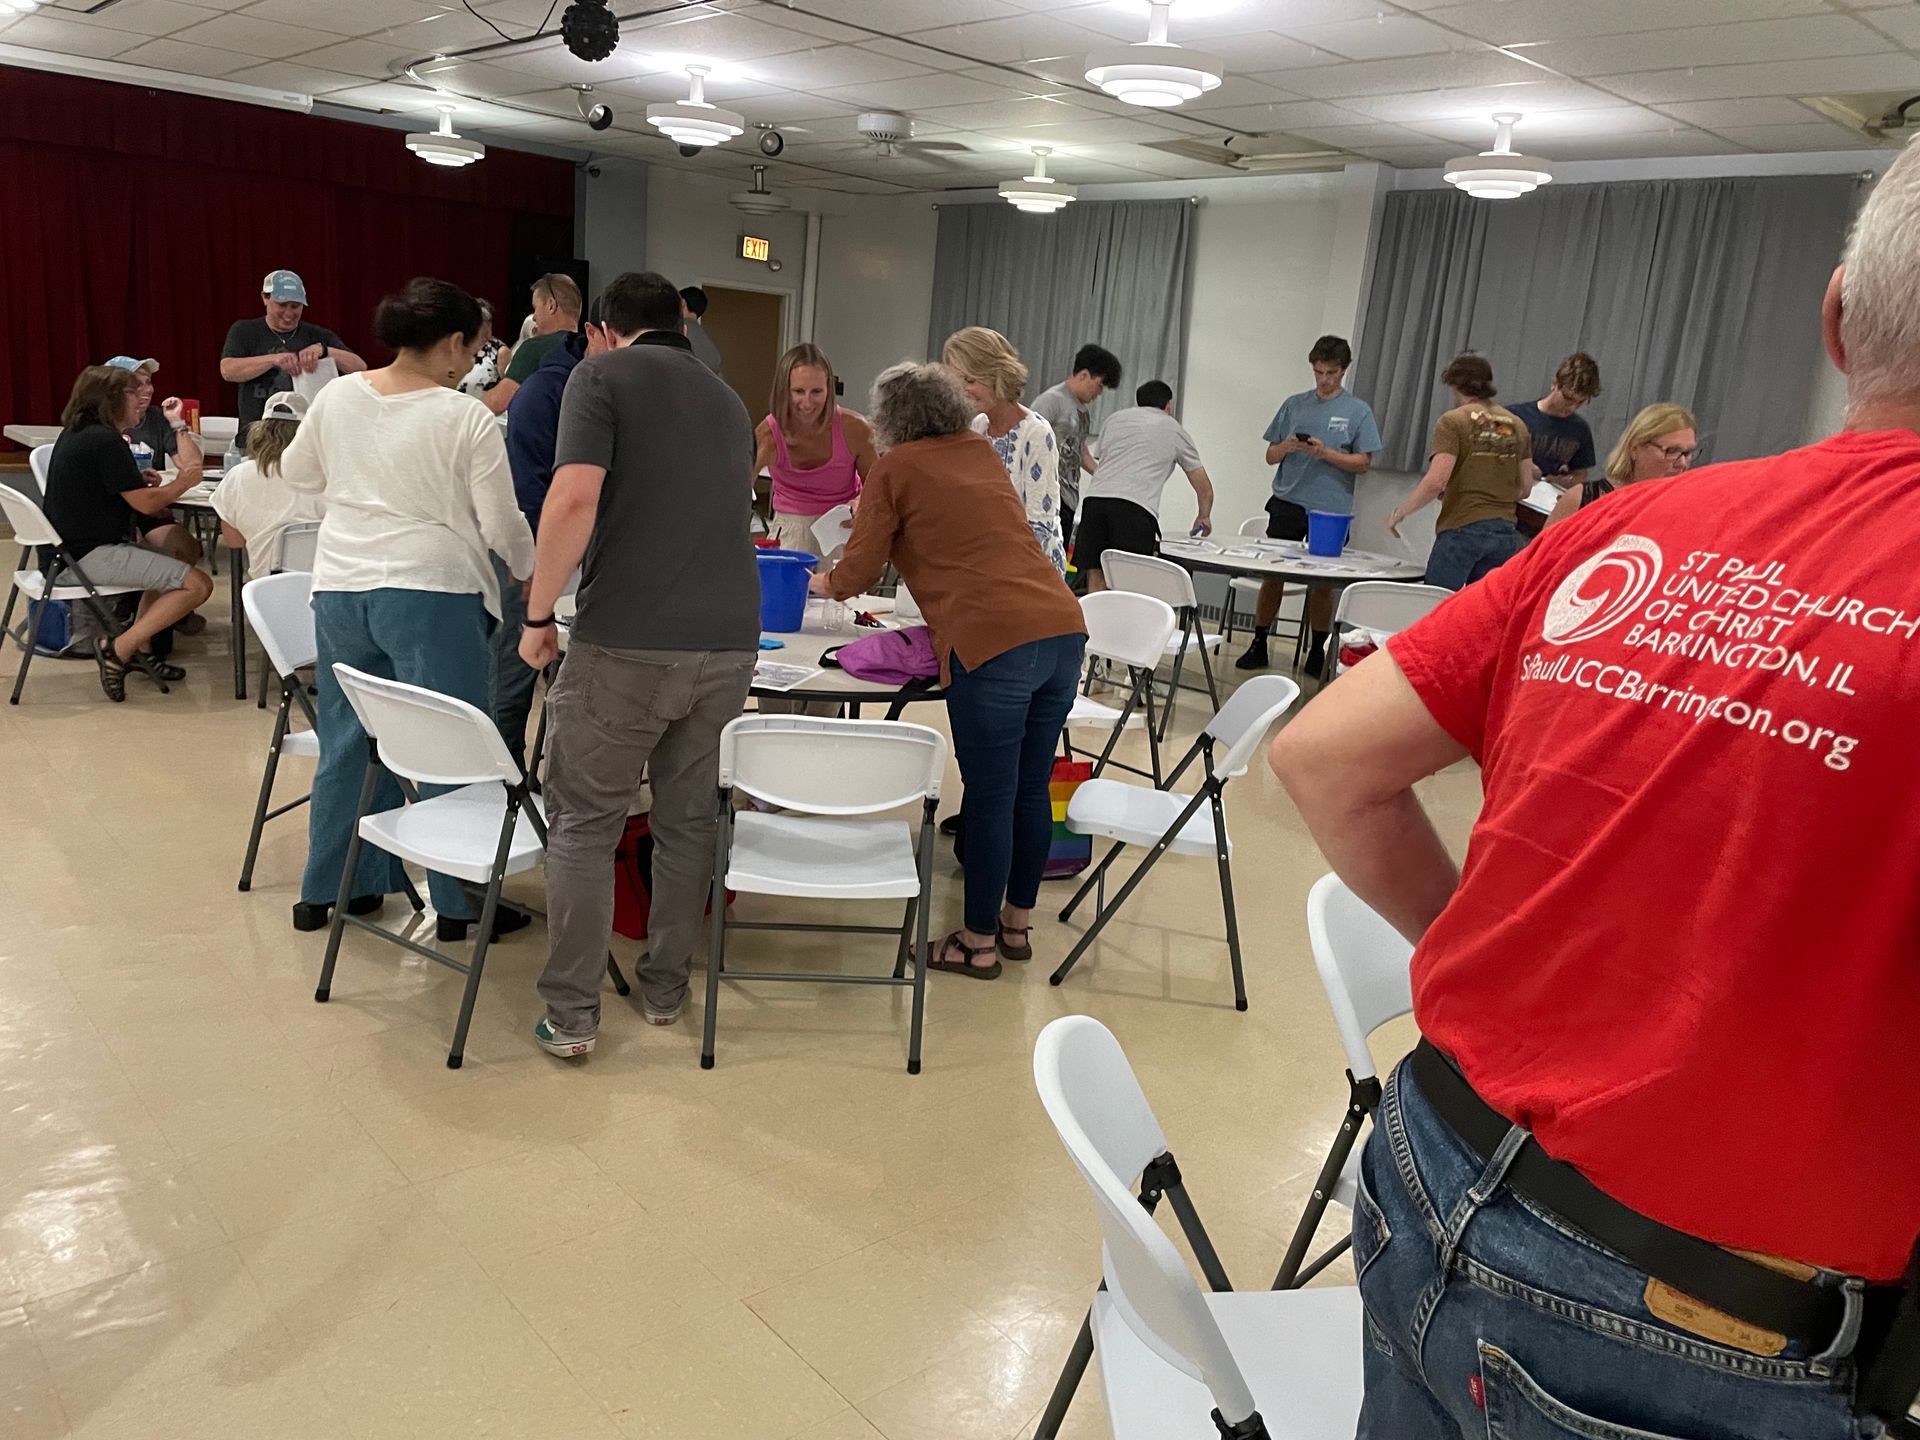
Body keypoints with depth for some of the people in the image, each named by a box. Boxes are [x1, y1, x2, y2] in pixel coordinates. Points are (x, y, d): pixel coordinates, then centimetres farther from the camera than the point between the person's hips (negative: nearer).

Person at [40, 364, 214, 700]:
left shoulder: (75, 434, 15)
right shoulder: (105, 440, -16)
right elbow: (145, 504, -15)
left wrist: (137, 480, 14)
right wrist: (181, 483, 3)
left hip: (68, 551, 11)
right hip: (90, 556, -11)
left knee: (175, 546, 27)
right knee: (197, 584, -17)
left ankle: (138, 648, 18)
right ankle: (117, 648, -15)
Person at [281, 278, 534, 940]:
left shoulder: (336, 397, 6)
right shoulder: (467, 419, -9)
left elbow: (297, 475, 21)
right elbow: (502, 525, -6)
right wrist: (530, 570, 13)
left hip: (340, 587, 6)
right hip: (430, 592, -6)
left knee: (348, 740, 17)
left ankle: (326, 890, 29)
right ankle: (459, 903, 13)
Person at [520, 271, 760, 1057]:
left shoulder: (602, 375, 2)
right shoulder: (728, 400, 21)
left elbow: (574, 500, -14)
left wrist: (538, 615, -4)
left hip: (627, 638, -5)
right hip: (729, 638, 5)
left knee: (584, 822, 7)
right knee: (690, 818, 16)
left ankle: (571, 1014, 10)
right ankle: (664, 988, 27)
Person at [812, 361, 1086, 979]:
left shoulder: (896, 469, 5)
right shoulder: (981, 453, 22)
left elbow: (857, 574, 7)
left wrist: (819, 582, 28)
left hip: (993, 643, -7)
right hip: (1062, 627, 7)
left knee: (991, 799, 3)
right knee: (1031, 789, 16)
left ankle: (979, 943, 15)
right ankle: (1018, 923, 30)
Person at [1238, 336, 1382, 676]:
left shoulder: (1359, 411, 3)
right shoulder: (1294, 405, 10)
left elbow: (1363, 463, -2)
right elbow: (1271, 456, 11)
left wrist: (1325, 453, -16)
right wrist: (1287, 447, -11)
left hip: (1331, 509, -2)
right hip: (1288, 504, 2)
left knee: (1322, 584, 5)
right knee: (1272, 575, 1)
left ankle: (1317, 652, 19)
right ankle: (1259, 645, 12)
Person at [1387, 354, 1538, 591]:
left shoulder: (1453, 421, -5)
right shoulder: (1516, 425, 12)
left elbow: (1435, 482, -15)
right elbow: (1525, 487, 14)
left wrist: (1399, 512, -4)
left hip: (1461, 529, -5)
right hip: (1505, 532, 6)